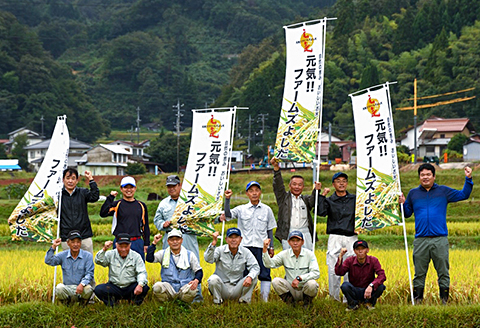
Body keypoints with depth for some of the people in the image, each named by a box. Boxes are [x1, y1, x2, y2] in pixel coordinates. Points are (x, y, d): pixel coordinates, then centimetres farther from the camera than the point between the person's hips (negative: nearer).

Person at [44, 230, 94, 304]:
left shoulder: (88, 256, 0)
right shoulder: (63, 255, 6)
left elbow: (89, 274, -7)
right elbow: (48, 261, -5)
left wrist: (82, 284, -26)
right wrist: (53, 247, -16)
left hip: (81, 288, -1)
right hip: (67, 288, 1)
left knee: (88, 289, -35)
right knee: (59, 288, -32)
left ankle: (84, 301, 2)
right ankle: (67, 301, 3)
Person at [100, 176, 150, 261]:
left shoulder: (141, 206, 12)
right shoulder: (116, 204, 2)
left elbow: (145, 226, 16)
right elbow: (103, 213, -16)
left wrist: (146, 244, 11)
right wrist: (110, 197, -17)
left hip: (137, 244, 3)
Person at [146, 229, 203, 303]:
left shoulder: (190, 255, 10)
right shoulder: (163, 254, 11)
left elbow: (199, 271, 10)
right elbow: (149, 258, -5)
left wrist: (196, 280, -12)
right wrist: (154, 243, -9)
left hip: (184, 287, 0)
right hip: (168, 287, 0)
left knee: (192, 289, -35)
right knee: (157, 287, -31)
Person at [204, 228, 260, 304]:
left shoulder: (246, 252, 0)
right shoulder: (220, 250, -7)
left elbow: (255, 267, -9)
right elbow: (208, 259, -25)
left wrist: (250, 277, -31)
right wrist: (213, 243, -41)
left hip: (237, 289, 1)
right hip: (222, 287, -1)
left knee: (253, 278, -20)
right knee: (213, 279, -32)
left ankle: (245, 300, -2)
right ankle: (217, 300, -5)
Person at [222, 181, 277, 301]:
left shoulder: (267, 210, 11)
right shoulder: (241, 209, 8)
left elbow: (270, 230, 13)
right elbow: (228, 215, -8)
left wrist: (271, 247, 8)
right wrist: (227, 199, -16)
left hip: (262, 246, 0)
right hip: (245, 246, 0)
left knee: (265, 273, -4)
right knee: (245, 274, -1)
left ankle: (265, 299, 0)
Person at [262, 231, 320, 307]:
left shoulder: (309, 254, -6)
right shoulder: (285, 254, -1)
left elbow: (316, 273, -16)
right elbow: (269, 264, -13)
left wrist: (299, 278, -27)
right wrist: (265, 249, -27)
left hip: (305, 289, -1)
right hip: (290, 289, 1)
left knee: (312, 283, -33)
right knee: (276, 281, -23)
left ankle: (307, 303, 0)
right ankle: (290, 303, -1)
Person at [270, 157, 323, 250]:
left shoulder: (306, 199, 19)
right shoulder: (284, 197, 14)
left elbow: (312, 201, 1)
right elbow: (278, 185, 3)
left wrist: (316, 190, -20)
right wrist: (276, 167, -9)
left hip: (305, 234, 2)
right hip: (288, 234, -2)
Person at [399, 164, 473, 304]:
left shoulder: (443, 191, 9)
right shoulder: (413, 193, 12)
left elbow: (463, 195, 13)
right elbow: (407, 213, 18)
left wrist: (468, 179, 3)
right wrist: (402, 204, 0)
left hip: (440, 240, -1)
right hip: (420, 241, 1)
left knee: (443, 272, 2)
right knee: (419, 273, 4)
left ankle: (444, 300, 9)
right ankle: (417, 300, 10)